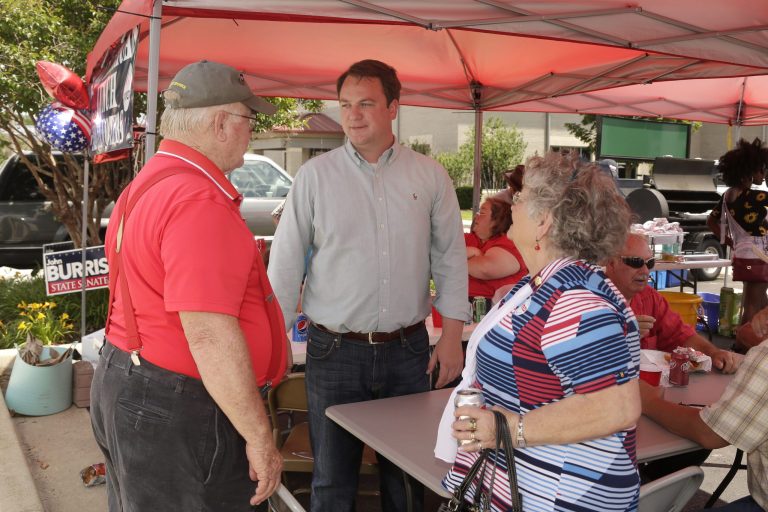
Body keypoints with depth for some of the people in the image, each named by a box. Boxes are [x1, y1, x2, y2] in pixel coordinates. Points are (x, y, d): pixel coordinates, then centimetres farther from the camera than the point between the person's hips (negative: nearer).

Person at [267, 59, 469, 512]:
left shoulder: (430, 176, 1)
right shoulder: (316, 175, -3)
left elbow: (450, 258, 5)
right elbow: (286, 263, -2)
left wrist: (452, 335, 1)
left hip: (408, 349, 1)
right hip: (335, 350, -1)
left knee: (408, 475, 16)